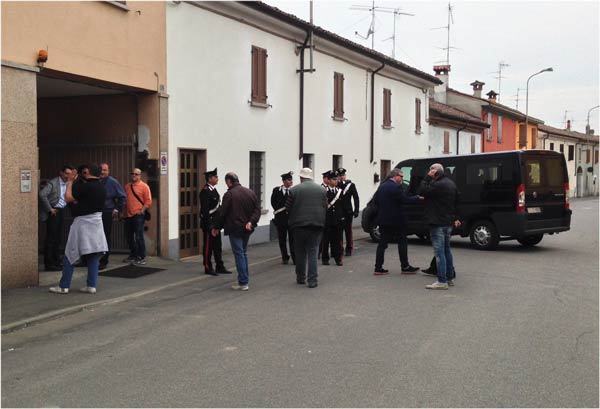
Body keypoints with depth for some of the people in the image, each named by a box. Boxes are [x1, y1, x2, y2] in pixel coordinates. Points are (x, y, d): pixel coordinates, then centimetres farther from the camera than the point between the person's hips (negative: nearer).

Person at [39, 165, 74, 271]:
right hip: (53, 212, -7)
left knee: (58, 237, 14)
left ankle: (57, 261, 24)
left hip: (61, 211, 7)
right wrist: (49, 209, -18)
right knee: (51, 238, -4)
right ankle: (49, 264, 1)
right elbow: (42, 194, -22)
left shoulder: (68, 184, 10)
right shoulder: (52, 183, -12)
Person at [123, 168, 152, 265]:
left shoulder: (144, 186, -3)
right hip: (128, 215, 7)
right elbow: (124, 199, 20)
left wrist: (142, 211, -16)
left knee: (139, 237, -7)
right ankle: (133, 255, 26)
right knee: (129, 236, 13)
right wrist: (123, 210, 10)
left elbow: (148, 201, -8)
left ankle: (142, 257, -2)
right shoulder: (127, 186, 15)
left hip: (138, 216, -7)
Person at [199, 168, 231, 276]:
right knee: (208, 246, 0)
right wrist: (209, 224, -22)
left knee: (217, 245, 13)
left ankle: (220, 267, 20)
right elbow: (205, 209, -20)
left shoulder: (213, 189, 14)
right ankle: (208, 268, 9)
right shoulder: (205, 191, -16)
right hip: (208, 223, -9)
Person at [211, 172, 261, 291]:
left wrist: (216, 227, 1)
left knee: (239, 254, -3)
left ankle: (243, 283, -3)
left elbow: (222, 213, -10)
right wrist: (251, 222, -6)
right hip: (247, 229, 6)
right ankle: (245, 279, 22)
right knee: (243, 253, 18)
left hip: (234, 229, -6)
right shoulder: (250, 192, 7)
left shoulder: (229, 194, -12)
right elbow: (257, 209, 4)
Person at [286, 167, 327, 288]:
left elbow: (288, 208, -2)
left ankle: (300, 278, 21)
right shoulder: (321, 190, 4)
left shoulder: (294, 189, -5)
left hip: (299, 225, -1)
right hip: (317, 224, 1)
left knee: (300, 252, 12)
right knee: (313, 253, 4)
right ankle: (313, 280, 0)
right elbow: (325, 208, 7)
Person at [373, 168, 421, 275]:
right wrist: (417, 198, -8)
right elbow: (405, 199, -19)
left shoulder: (381, 186, 10)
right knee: (402, 243, 5)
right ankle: (405, 267, 11)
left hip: (383, 219, 7)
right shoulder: (396, 187, -15)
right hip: (396, 220, -7)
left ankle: (378, 268, 5)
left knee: (382, 243, 7)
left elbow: (376, 201, 14)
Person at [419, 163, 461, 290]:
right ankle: (450, 278, 26)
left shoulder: (438, 184, -19)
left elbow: (422, 191, -18)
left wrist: (427, 177, -11)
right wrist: (455, 217, 25)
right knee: (446, 250, 19)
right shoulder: (450, 183, 14)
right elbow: (457, 198, 21)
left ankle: (442, 281, -9)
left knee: (439, 252, -9)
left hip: (438, 223, -10)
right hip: (448, 222, 10)